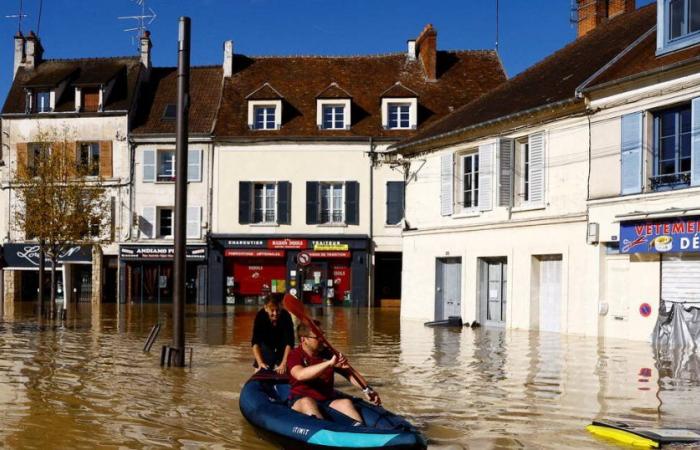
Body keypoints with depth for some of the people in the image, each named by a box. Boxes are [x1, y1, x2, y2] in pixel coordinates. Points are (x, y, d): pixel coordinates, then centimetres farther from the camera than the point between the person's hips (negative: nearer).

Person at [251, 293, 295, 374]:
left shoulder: (286, 316, -35)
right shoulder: (260, 316, -33)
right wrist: (260, 362, -50)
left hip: (282, 342, 0)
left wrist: (284, 363, -48)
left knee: (283, 371, -10)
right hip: (266, 343, 1)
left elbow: (289, 343, -37)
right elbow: (255, 342, -37)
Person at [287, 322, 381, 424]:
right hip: (300, 400, -4)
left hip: (327, 400, 4)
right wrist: (329, 363, -37)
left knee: (346, 402, -23)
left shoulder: (328, 354, 8)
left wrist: (366, 389, -6)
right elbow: (300, 375, -28)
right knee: (307, 402, -35)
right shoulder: (294, 356, -6)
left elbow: (348, 374, 11)